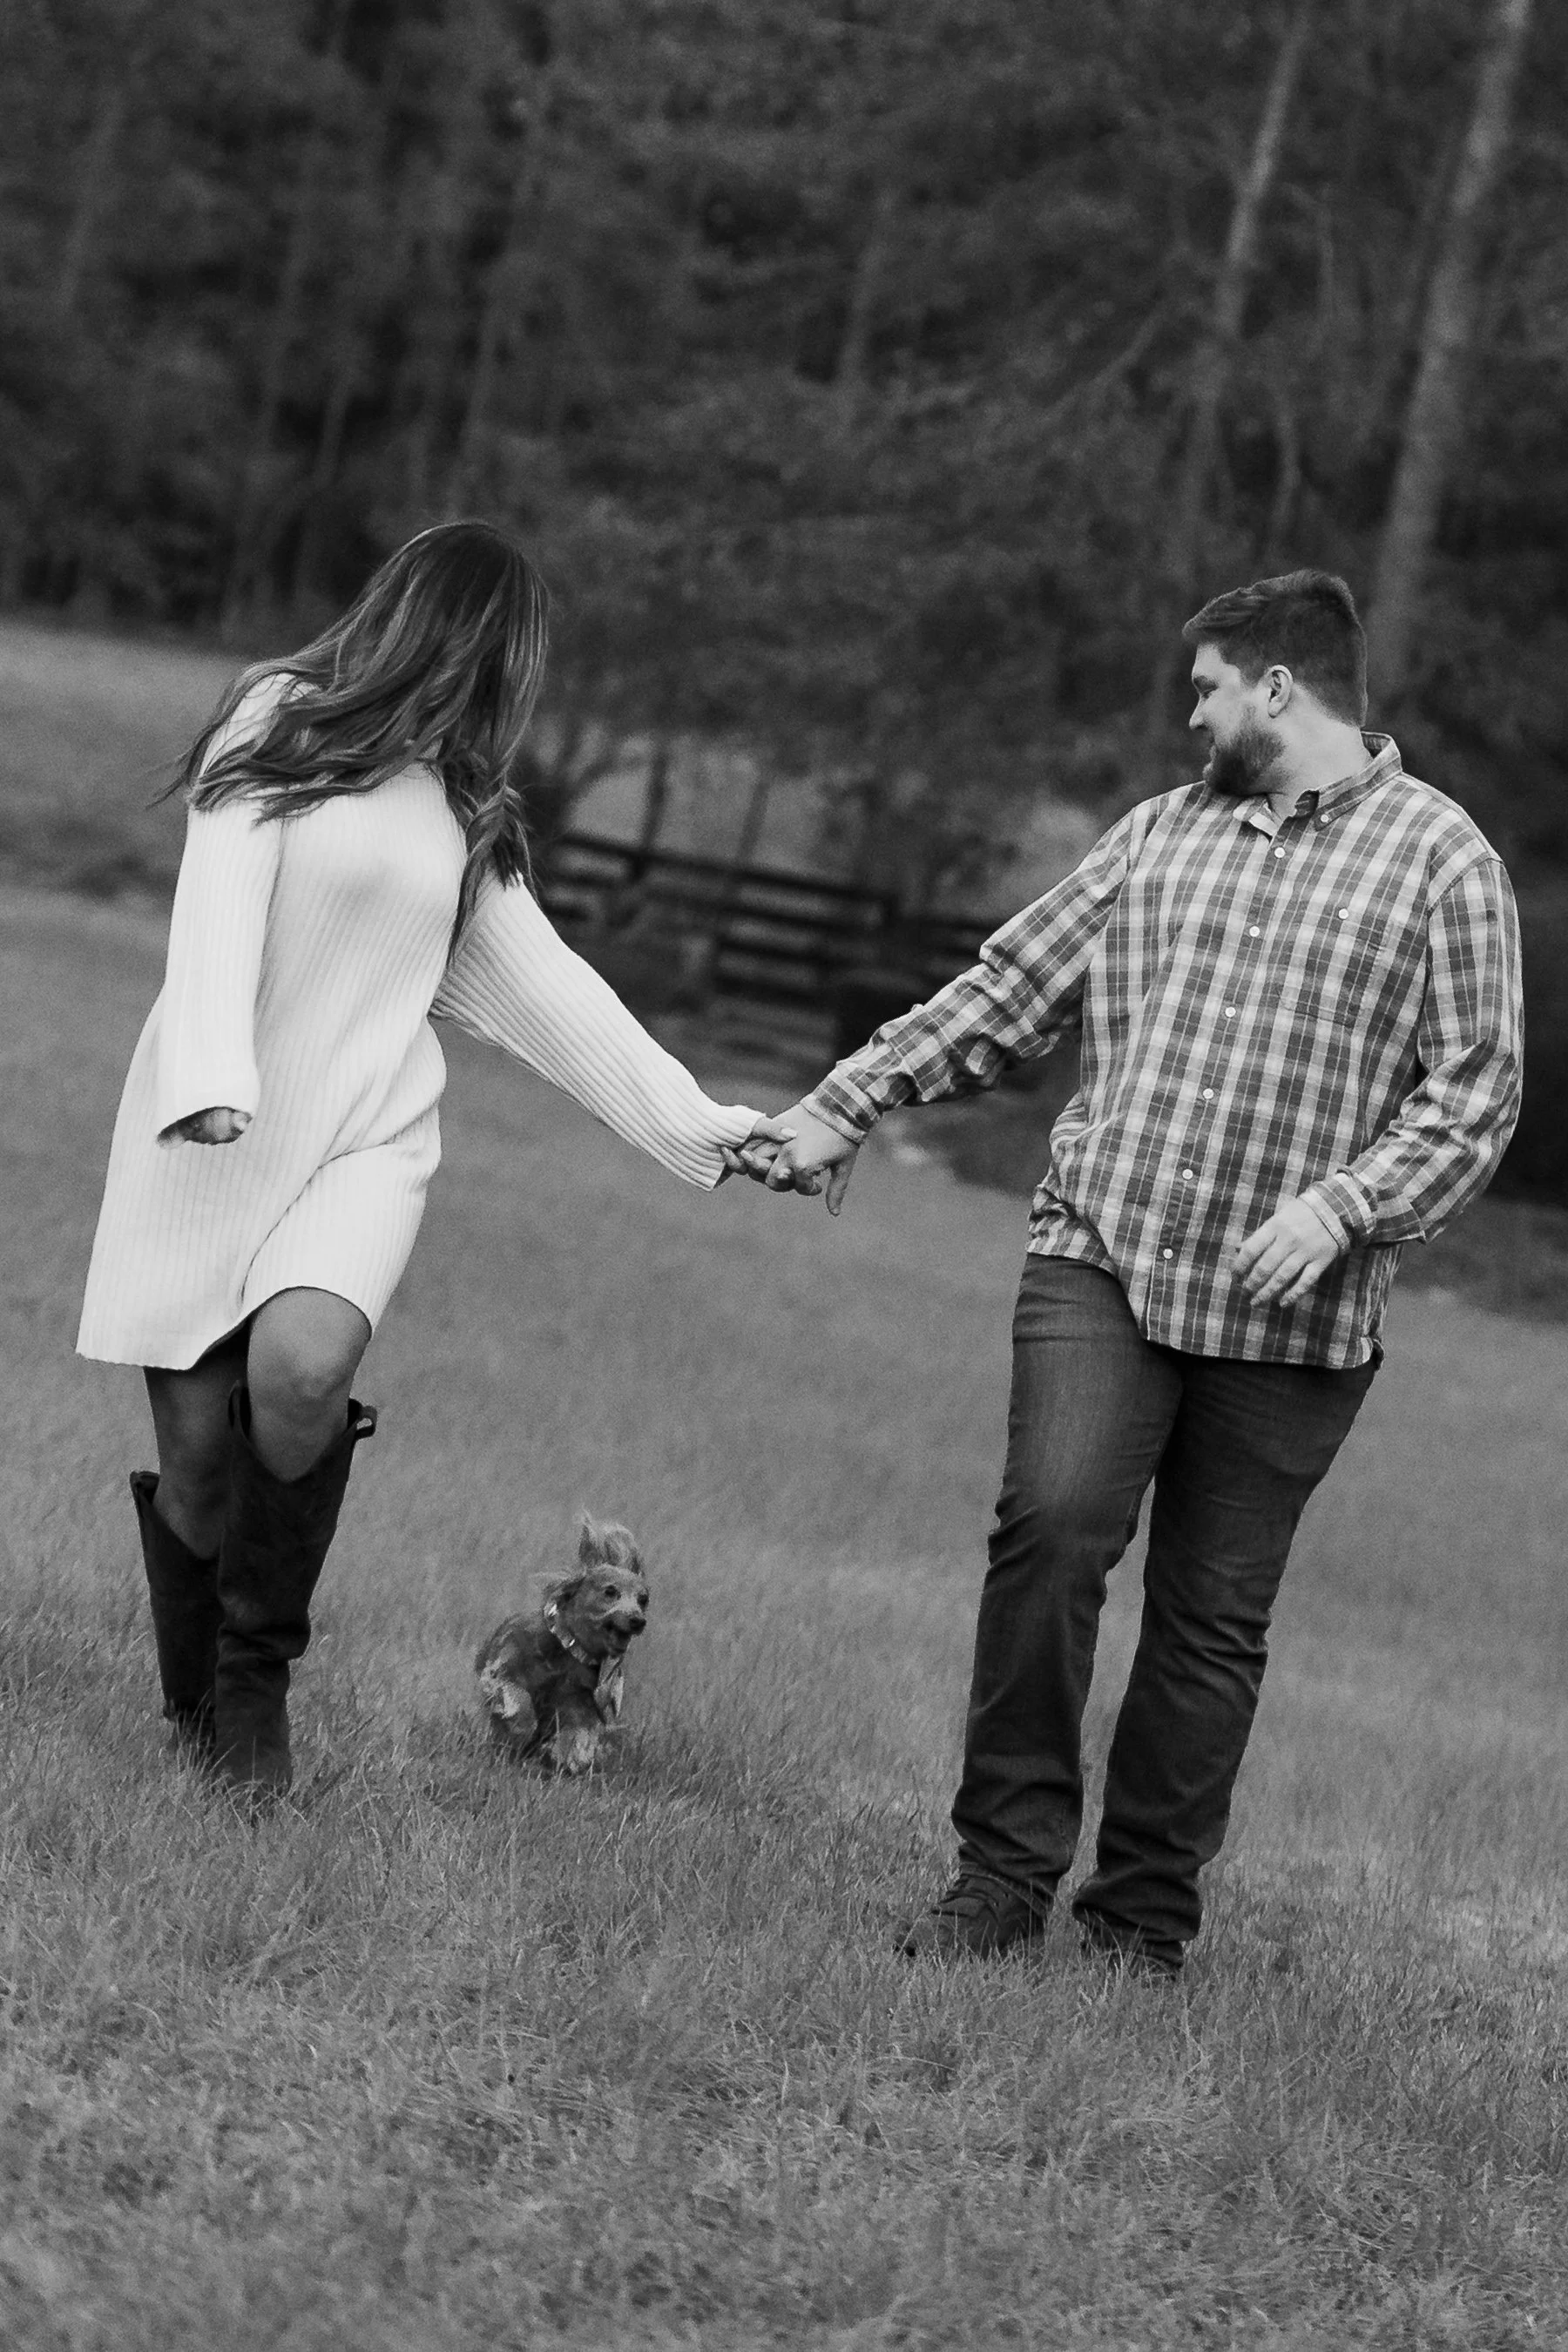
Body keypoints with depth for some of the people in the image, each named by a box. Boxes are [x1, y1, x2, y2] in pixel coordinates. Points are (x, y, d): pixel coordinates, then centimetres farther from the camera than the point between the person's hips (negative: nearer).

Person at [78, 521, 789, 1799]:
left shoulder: (465, 807, 17)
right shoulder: (280, 722, -2)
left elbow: (539, 981, 22)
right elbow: (219, 906, -13)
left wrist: (690, 1120, 19)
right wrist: (211, 1074, -28)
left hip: (368, 1138, 3)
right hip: (215, 1128, -3)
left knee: (302, 1362, -26)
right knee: (199, 1443, -4)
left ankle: (258, 1676, -7)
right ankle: (195, 1716, 21)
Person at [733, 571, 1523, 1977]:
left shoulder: (1441, 860, 2)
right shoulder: (1164, 833, 15)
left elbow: (1476, 1090, -3)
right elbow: (1007, 993, 18)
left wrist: (1343, 1203, -16)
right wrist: (847, 1107, 12)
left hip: (1291, 1317, -2)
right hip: (1103, 1255, 2)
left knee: (1216, 1618, 3)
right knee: (1053, 1525, -17)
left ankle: (1146, 1914, 15)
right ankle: (1004, 1871, -7)